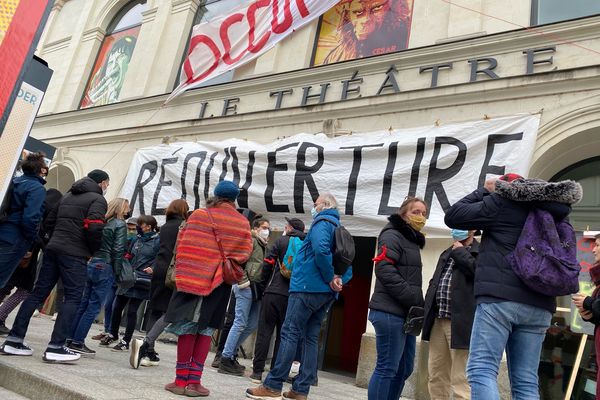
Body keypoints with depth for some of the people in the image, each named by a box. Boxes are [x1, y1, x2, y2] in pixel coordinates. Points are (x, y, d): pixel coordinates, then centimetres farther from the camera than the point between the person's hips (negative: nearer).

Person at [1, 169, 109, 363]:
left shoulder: (68, 196, 20)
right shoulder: (98, 199, -4)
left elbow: (50, 221, 19)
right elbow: (94, 227, -18)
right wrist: (94, 250, -3)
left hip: (53, 249, 8)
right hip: (75, 254, -7)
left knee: (38, 293, 11)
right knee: (73, 297, -3)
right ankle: (55, 347, -8)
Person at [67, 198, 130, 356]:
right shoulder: (120, 224, -6)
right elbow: (118, 250, -12)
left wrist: (93, 259, 12)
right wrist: (117, 271, -5)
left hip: (92, 265, 7)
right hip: (105, 268, -7)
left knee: (83, 304, 12)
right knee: (93, 307, -1)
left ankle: (71, 339, 18)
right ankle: (77, 343, 1)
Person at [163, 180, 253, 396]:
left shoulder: (200, 215, -6)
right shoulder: (243, 223, 4)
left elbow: (185, 246, -7)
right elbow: (245, 254, 2)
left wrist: (181, 272, 0)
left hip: (194, 278, -3)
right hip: (221, 282, 3)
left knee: (188, 326, 4)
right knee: (206, 329, 9)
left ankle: (182, 380, 10)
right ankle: (194, 381, 11)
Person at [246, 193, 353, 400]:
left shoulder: (322, 222, -5)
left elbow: (321, 249, -24)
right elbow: (348, 263, 18)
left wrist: (330, 278, -16)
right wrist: (339, 281, 1)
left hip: (308, 286, -9)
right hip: (325, 292, 9)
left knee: (290, 334, -7)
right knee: (311, 338, 8)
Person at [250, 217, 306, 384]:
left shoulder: (282, 240, 1)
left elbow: (268, 263, -3)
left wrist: (263, 286, 7)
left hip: (274, 293, -3)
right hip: (293, 296, 3)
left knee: (264, 331, 2)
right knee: (283, 335, 10)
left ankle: (257, 371, 3)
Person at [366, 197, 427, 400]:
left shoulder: (412, 240, 21)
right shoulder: (393, 235, -6)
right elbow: (384, 269, -20)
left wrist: (418, 304, 9)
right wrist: (414, 299, -19)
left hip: (405, 313, 9)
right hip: (391, 312, -9)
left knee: (404, 368, 11)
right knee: (387, 368, -7)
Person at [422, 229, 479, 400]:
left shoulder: (482, 251, 0)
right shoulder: (447, 253, 23)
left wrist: (460, 252, -7)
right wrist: (427, 311, 13)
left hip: (461, 322, -7)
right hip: (438, 321, 7)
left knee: (461, 379, -5)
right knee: (436, 376, 12)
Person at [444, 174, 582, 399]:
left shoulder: (502, 201, 3)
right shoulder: (552, 213, 20)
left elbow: (452, 216, 6)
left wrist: (484, 191, 17)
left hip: (500, 297, -6)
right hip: (540, 305, 6)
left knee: (481, 370, -9)